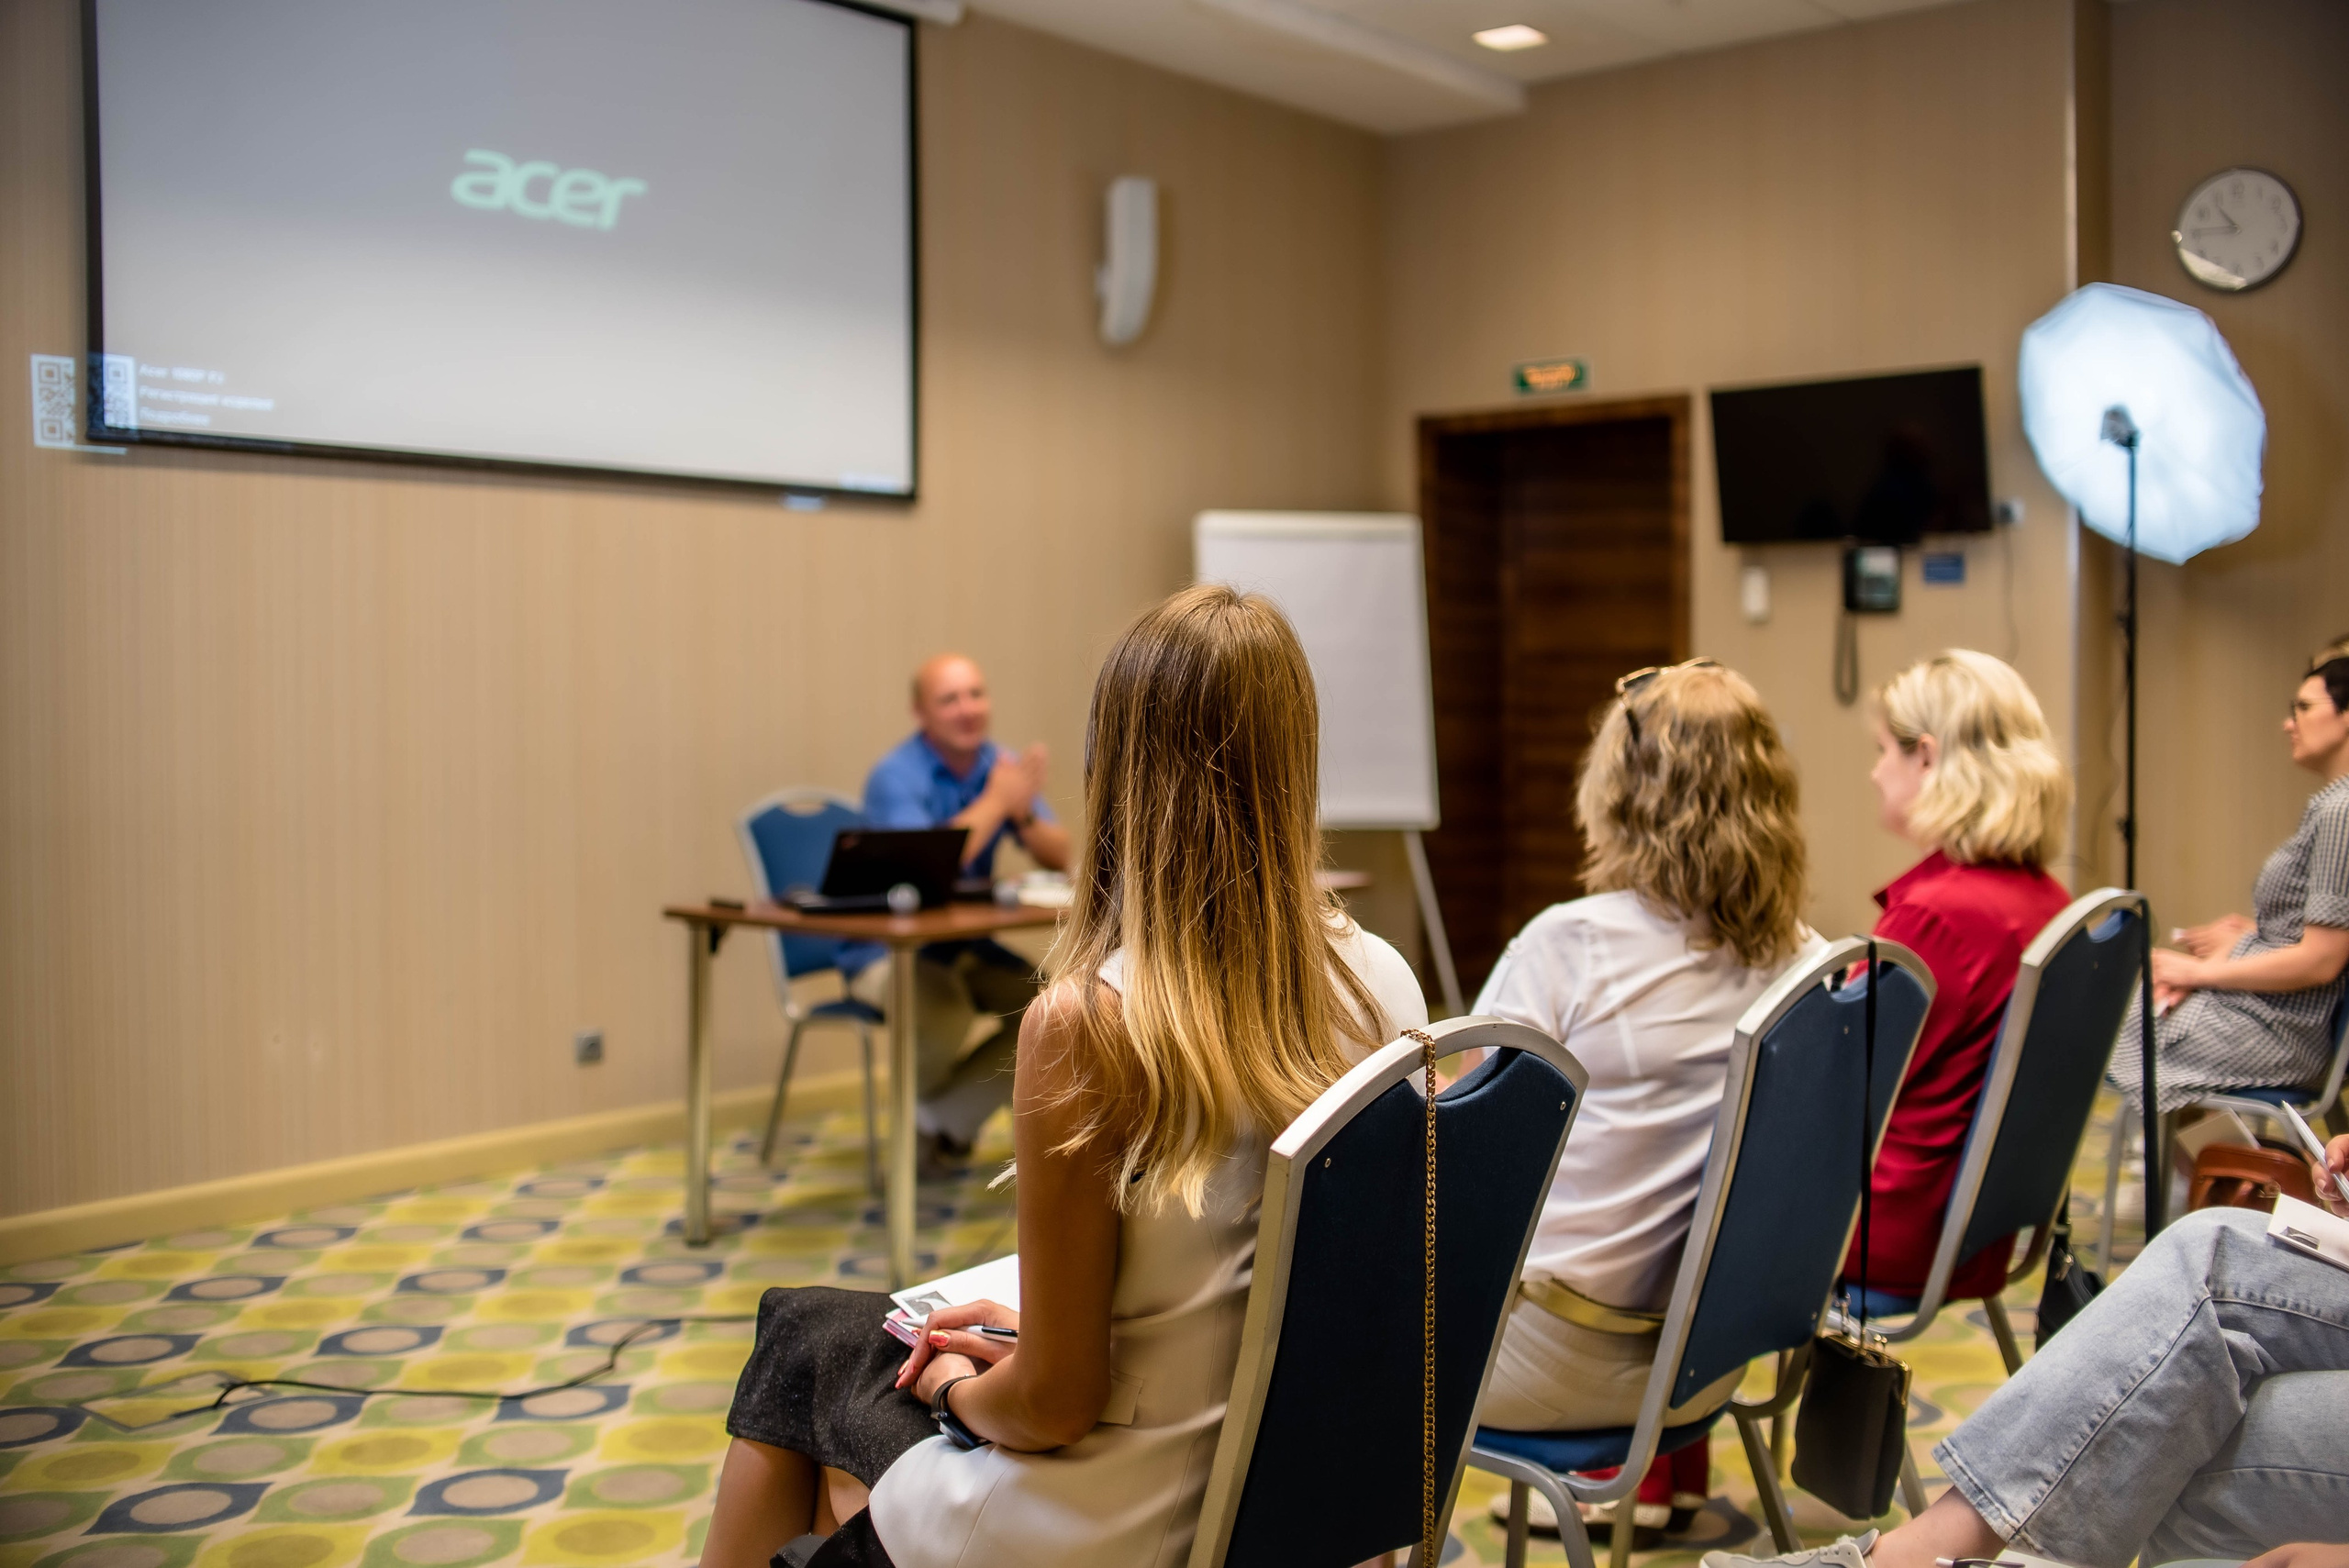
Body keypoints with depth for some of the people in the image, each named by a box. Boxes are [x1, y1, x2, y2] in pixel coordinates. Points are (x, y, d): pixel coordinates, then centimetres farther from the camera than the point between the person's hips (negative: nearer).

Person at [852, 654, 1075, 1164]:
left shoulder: (1003, 766, 2)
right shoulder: (895, 776, -16)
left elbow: (1058, 858, -1)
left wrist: (1024, 814, -21)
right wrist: (996, 800, -22)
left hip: (967, 946, 7)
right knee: (948, 1017, -35)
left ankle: (944, 1121, -3)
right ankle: (919, 1098, 1)